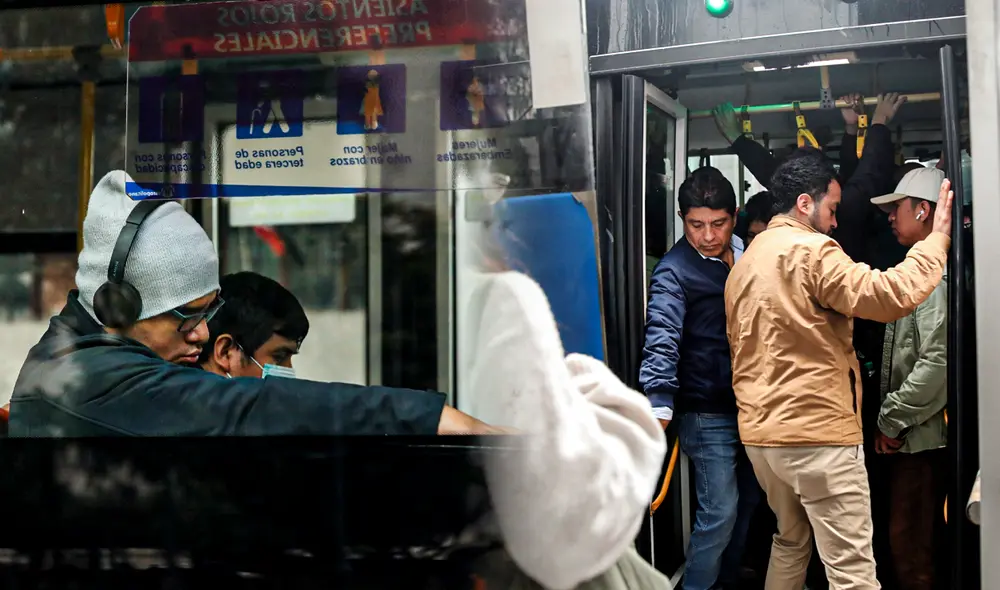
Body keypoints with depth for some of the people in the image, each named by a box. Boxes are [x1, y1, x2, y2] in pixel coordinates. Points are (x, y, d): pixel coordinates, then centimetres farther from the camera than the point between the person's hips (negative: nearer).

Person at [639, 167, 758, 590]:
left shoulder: (746, 253, 6)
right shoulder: (675, 272, -16)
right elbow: (662, 340, -27)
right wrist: (660, 405, -39)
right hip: (708, 413, -7)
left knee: (747, 503, 16)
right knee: (720, 512, -8)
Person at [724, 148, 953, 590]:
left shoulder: (744, 264, 15)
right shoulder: (811, 251, -13)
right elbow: (893, 295, -20)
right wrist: (938, 236, -9)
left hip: (759, 433, 9)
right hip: (818, 433, -9)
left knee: (790, 543, 24)